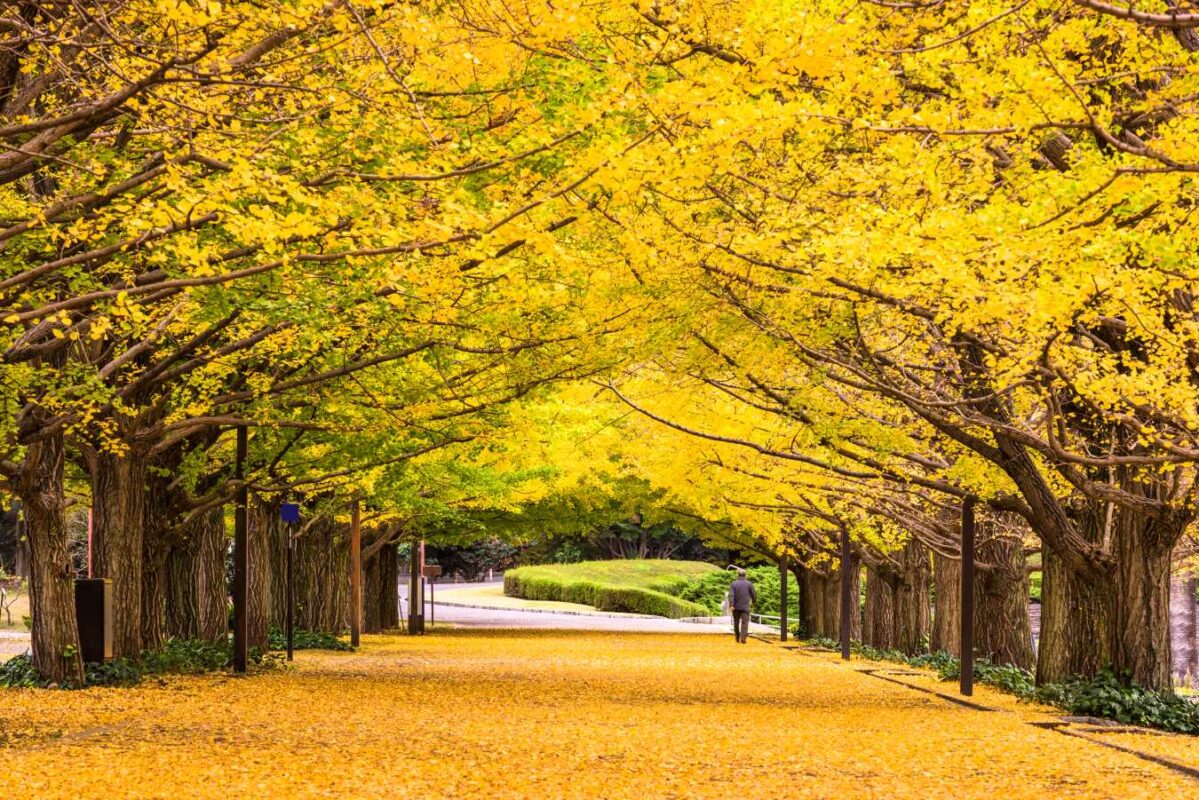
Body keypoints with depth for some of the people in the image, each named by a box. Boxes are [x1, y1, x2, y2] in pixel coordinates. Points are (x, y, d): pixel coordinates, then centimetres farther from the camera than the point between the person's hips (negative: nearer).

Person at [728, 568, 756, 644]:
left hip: (736, 607, 2)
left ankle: (737, 638, 27)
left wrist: (731, 605, -21)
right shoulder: (749, 584, 0)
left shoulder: (734, 584, -1)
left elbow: (731, 595, -14)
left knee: (736, 623, 16)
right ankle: (743, 638, -22)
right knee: (744, 623, -6)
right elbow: (754, 595, 4)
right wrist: (752, 603, 23)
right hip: (745, 607, -1)